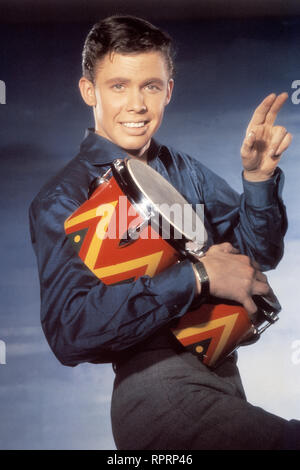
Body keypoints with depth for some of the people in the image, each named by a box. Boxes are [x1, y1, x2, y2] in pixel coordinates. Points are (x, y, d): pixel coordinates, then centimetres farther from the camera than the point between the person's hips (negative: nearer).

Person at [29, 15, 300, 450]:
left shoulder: (185, 171, 7)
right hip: (155, 378, -6)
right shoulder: (63, 200, -9)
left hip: (223, 372, 6)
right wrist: (196, 276, -23)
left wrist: (259, 176, -8)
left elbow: (259, 253, 9)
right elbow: (69, 331, -22)